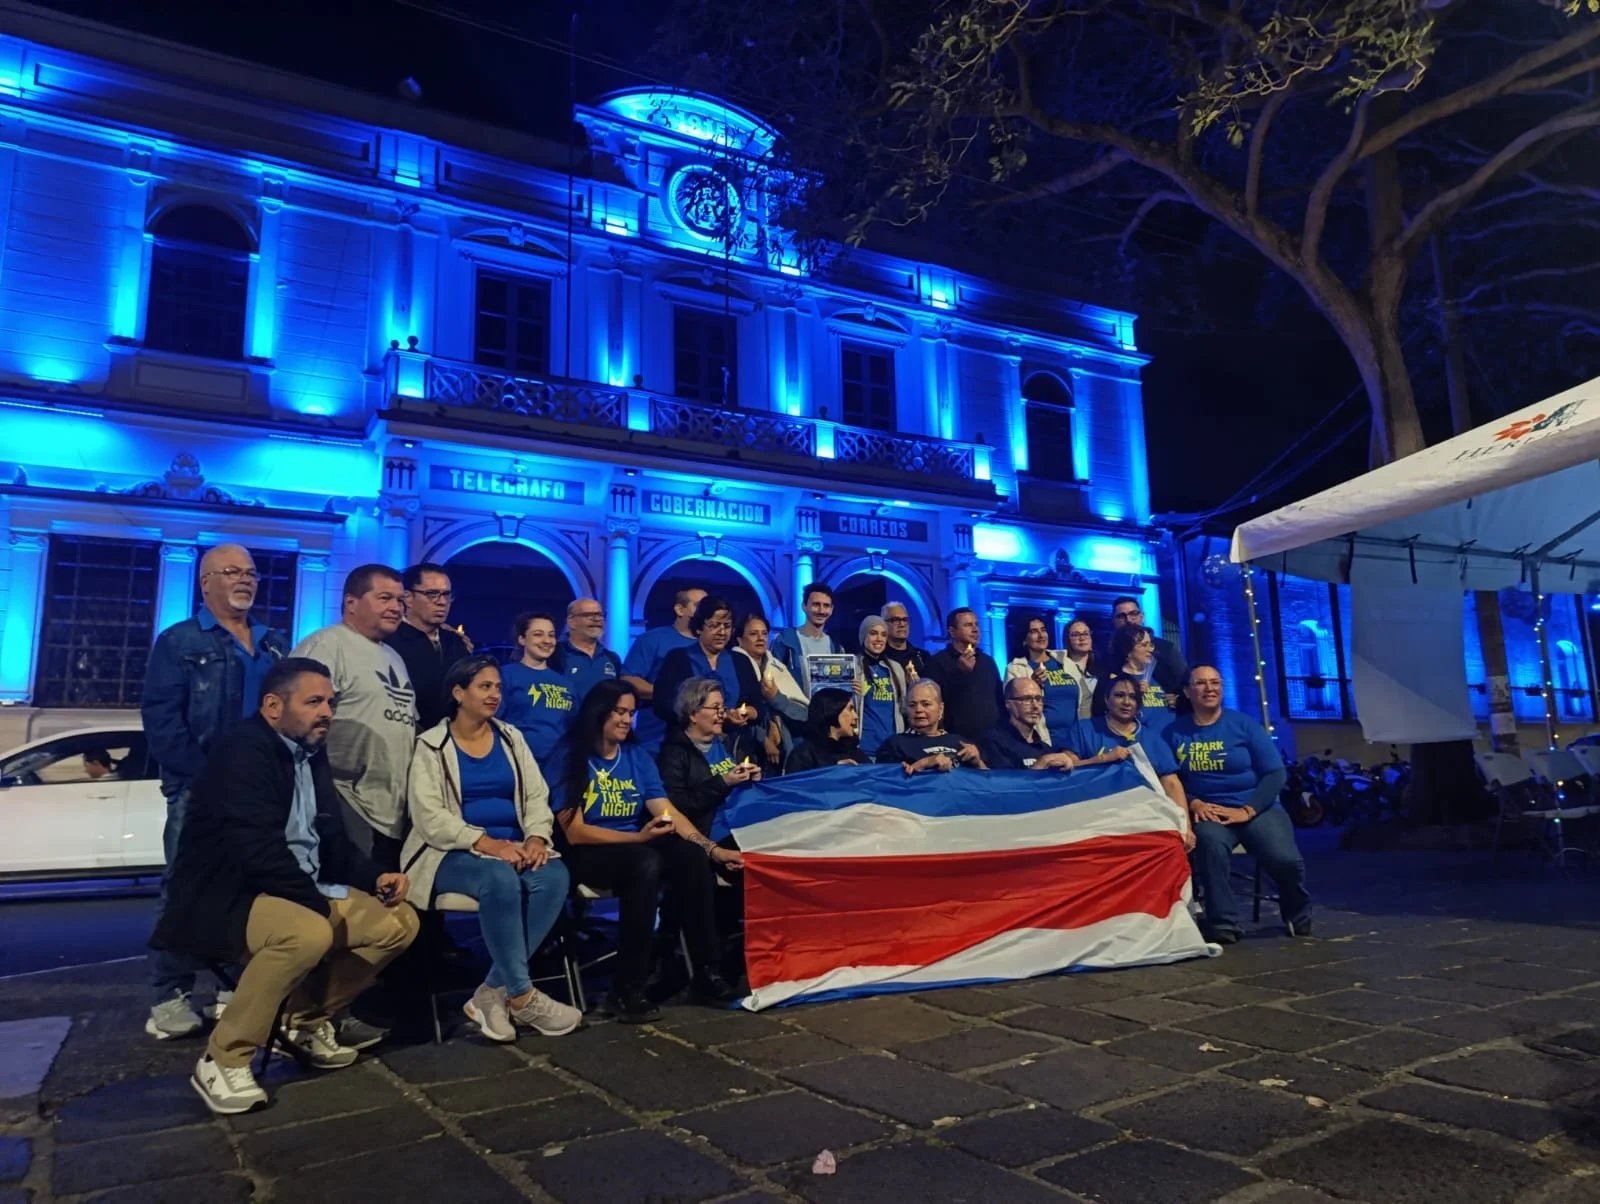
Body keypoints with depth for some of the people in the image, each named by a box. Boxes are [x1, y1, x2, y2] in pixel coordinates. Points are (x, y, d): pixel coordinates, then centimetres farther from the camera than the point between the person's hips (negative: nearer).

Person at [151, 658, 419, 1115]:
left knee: (399, 921, 0)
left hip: (303, 894, 9)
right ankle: (223, 1060, -16)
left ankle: (309, 1020, 15)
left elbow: (331, 839, 16)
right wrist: (322, 906, -21)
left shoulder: (311, 754, 11)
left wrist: (375, 876, -2)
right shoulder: (243, 753, -17)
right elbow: (261, 852, -27)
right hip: (227, 897, -9)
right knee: (309, 933, -37)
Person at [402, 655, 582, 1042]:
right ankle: (522, 996, -22)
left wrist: (537, 837, -13)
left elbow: (537, 796, 9)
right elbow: (429, 817, -12)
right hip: (454, 853, -4)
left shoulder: (511, 737, 14)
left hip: (513, 847, 5)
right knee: (501, 879, -36)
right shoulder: (431, 745, -1)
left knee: (555, 876, -27)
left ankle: (494, 992, -21)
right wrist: (487, 843, -23)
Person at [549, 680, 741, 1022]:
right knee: (646, 863, -36)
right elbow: (575, 832, -13)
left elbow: (668, 812, 1)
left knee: (692, 856, -24)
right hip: (588, 854, -5)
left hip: (639, 846, 5)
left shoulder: (637, 756, 10)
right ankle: (626, 989, -28)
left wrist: (712, 848, -12)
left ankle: (705, 972, -18)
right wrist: (638, 837, -21)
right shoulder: (570, 759, -6)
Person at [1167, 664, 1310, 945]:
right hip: (1207, 811, 0)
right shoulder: (1174, 732, 4)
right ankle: (1222, 924, -17)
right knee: (1210, 843, -36)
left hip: (1256, 807, 1)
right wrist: (1194, 804, -15)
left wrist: (1246, 811, -12)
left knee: (1285, 859, -25)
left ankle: (1297, 914, 12)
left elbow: (1275, 773, -1)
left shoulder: (1244, 725, 2)